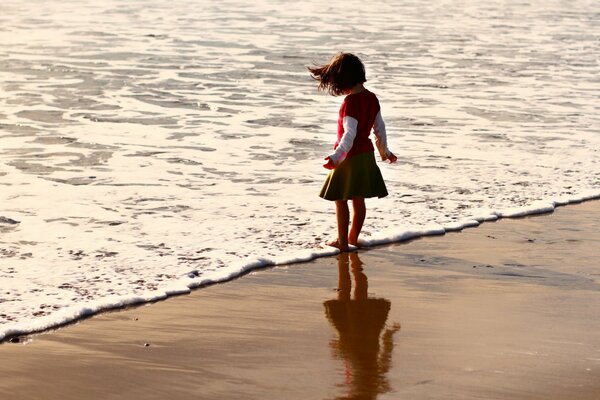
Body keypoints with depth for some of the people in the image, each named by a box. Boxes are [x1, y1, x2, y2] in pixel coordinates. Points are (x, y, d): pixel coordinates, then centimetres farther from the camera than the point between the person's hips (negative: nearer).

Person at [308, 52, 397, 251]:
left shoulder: (350, 102, -21)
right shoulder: (371, 98, 3)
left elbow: (350, 133, -27)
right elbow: (379, 127, 11)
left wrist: (336, 156, -31)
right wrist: (384, 151, 24)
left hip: (350, 156, -8)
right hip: (367, 153, 8)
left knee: (341, 199, 5)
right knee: (359, 199, 15)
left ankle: (342, 241, 10)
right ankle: (353, 237, 25)